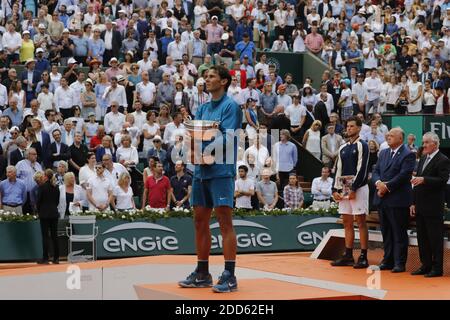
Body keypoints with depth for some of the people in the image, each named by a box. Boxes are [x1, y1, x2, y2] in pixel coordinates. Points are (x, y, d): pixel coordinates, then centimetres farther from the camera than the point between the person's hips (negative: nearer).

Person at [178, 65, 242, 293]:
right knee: (200, 220, 10)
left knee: (224, 220, -9)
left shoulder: (230, 106, -4)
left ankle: (229, 277, -8)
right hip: (201, 170, 8)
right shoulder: (203, 108, 19)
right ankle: (202, 274, 19)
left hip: (221, 170, -8)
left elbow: (226, 138, -13)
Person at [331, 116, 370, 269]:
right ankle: (348, 256, 12)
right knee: (347, 223, 8)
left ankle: (363, 257, -5)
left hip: (358, 188, -7)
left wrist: (354, 189, -17)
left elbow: (361, 169, -13)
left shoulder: (362, 146, -6)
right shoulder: (343, 148, 16)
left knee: (361, 222, -6)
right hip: (344, 189, 7)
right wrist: (336, 189, 7)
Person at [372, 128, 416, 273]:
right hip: (382, 199, 7)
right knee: (386, 232, 12)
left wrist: (387, 187, -16)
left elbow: (404, 175, -16)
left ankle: (399, 263, 3)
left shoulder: (408, 155, -7)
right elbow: (375, 172, 12)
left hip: (398, 200, -7)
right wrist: (378, 183, -9)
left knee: (399, 233, -1)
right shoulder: (383, 153, 16)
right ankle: (388, 261, 20)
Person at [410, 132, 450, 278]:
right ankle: (425, 265, 20)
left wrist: (424, 180, -28)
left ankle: (437, 268, 3)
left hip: (433, 208, -8)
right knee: (422, 238, 12)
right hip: (420, 207, 8)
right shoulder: (423, 159, 17)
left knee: (435, 238, -2)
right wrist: (414, 203, 14)